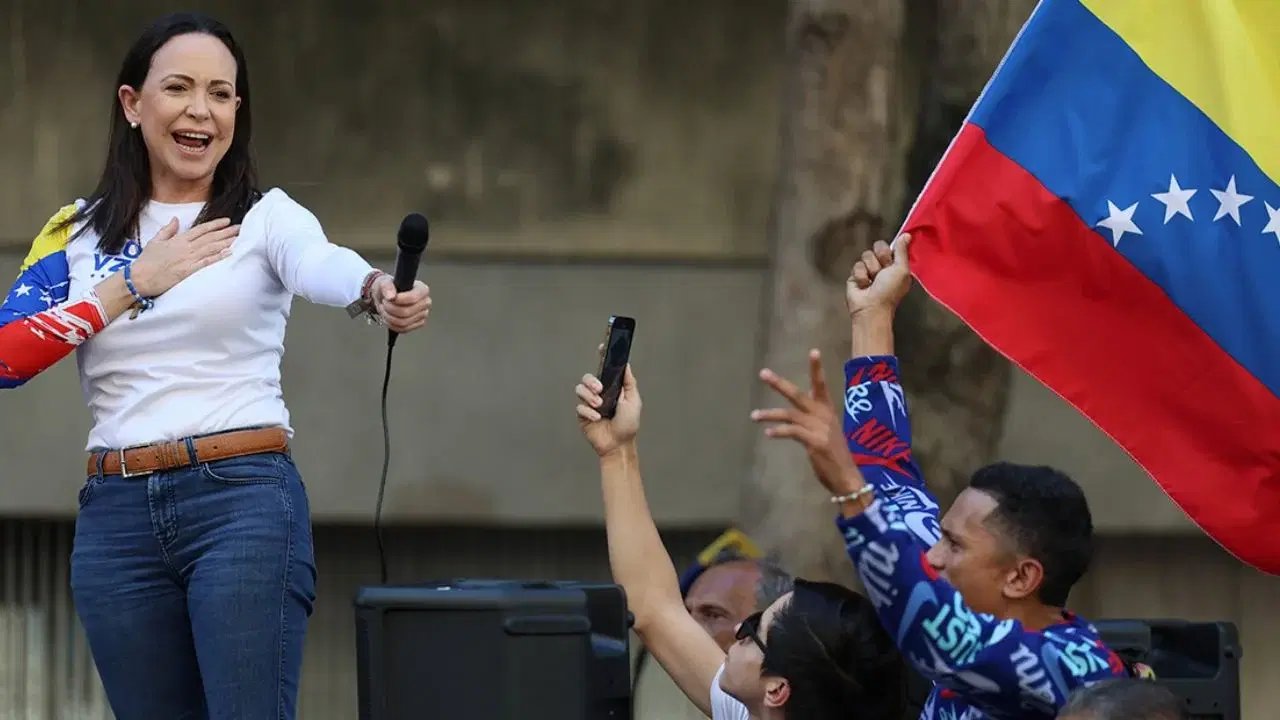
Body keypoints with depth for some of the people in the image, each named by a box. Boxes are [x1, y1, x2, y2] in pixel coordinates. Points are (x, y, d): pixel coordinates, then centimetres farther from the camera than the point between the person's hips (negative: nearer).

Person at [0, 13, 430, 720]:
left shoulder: (266, 217, 1)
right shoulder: (79, 230, 10)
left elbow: (321, 265, -23)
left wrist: (378, 291, -46)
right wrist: (133, 285, -7)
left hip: (246, 501, -4)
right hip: (115, 518, 4)